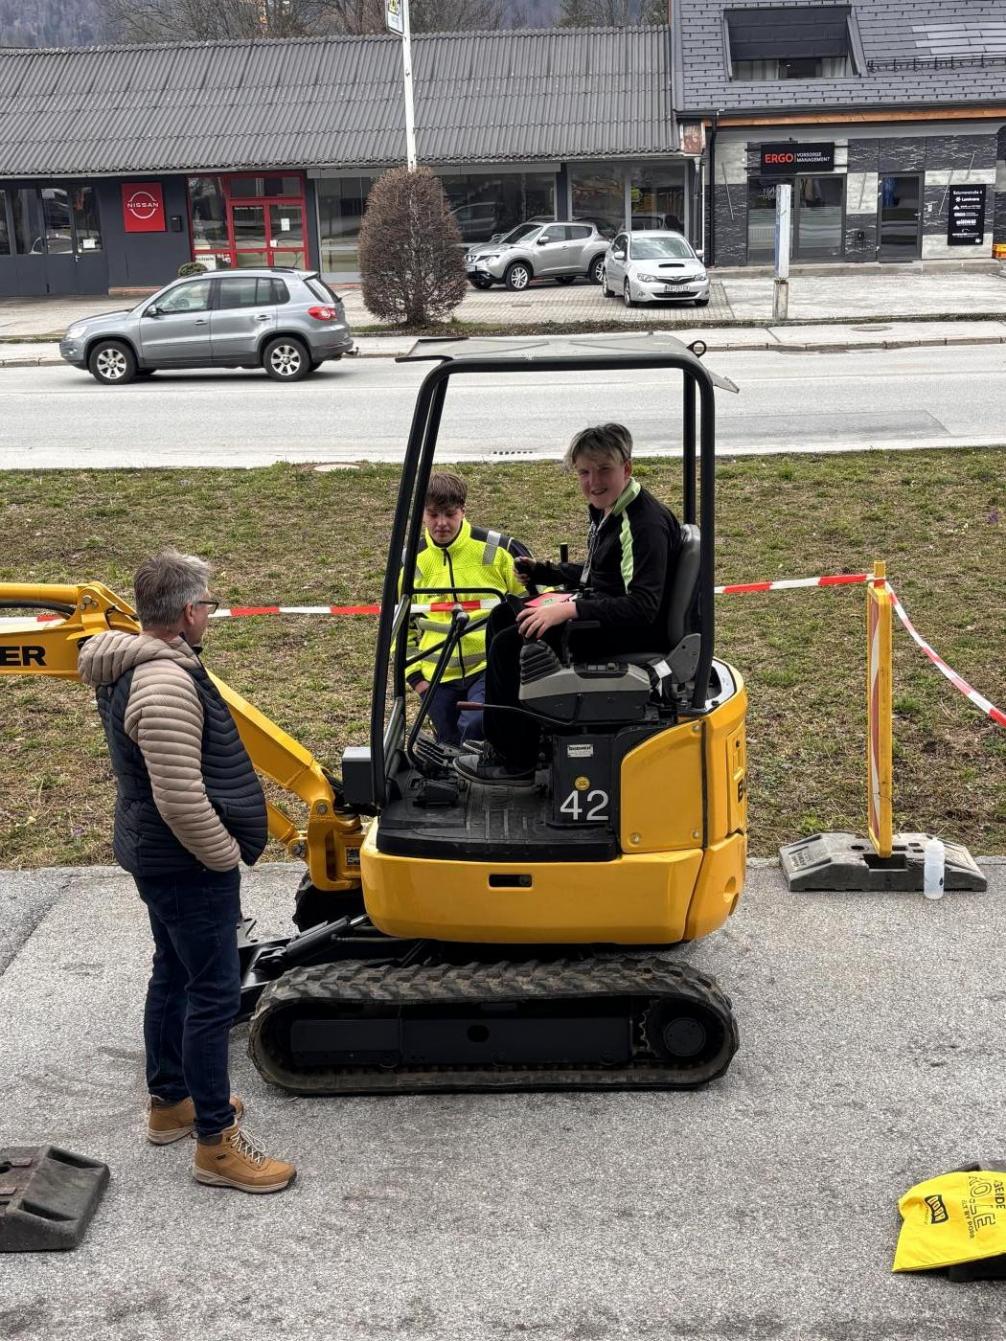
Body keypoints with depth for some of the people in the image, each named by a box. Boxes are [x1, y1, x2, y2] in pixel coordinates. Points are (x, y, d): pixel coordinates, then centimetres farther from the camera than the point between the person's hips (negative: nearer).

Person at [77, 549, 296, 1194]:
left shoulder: (140, 665, 7)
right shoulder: (166, 682, -27)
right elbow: (181, 799, -30)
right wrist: (227, 857, -16)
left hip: (161, 858, 11)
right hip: (189, 866, -11)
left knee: (174, 975, 21)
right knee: (214, 994, -3)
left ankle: (170, 1101, 37)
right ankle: (217, 1143, 6)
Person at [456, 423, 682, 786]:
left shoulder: (646, 524, -22)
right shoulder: (606, 511, 10)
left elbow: (642, 607, -30)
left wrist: (569, 610, -33)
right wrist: (544, 572, 16)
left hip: (630, 632, -11)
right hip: (596, 611, 11)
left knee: (511, 644, -19)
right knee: (502, 618, 15)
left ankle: (514, 761, -7)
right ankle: (501, 736, 20)